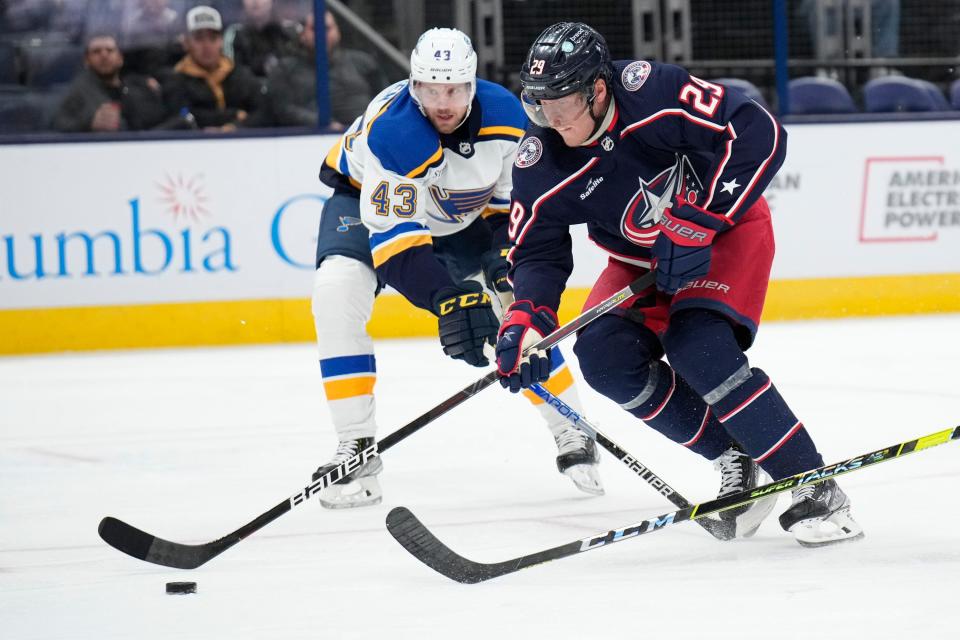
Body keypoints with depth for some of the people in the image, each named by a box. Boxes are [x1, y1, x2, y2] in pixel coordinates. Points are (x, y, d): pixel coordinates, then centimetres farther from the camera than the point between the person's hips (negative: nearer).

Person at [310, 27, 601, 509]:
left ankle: (572, 436, 11)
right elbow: (395, 234, -41)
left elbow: (517, 200, -9)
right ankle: (357, 450, -20)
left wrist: (506, 256, -27)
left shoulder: (505, 116, -24)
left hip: (462, 215, 3)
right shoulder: (390, 130, -38)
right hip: (368, 198, -3)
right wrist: (447, 298, -50)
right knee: (337, 290, -28)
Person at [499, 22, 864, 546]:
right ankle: (734, 457, 0)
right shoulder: (541, 163, -17)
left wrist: (695, 223, -33)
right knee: (604, 356, -15)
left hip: (728, 225, -6)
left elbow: (758, 135, -32)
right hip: (641, 256, 6)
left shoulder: (654, 91, -32)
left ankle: (813, 485, -19)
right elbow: (537, 249, -8)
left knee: (697, 348, -26)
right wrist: (526, 317, -28)